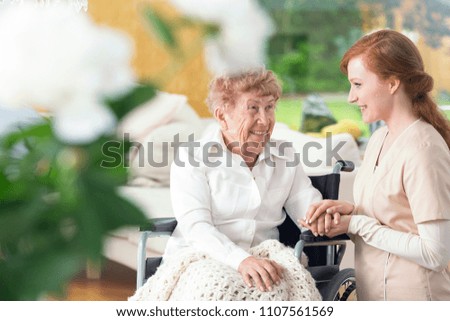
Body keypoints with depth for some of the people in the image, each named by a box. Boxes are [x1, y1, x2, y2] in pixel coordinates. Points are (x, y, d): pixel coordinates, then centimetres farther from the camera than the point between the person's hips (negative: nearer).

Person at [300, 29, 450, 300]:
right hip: (374, 293, 8)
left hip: (412, 293, -8)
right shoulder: (379, 139, 5)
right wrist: (348, 211, -6)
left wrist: (357, 224, -18)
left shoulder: (422, 150, -22)